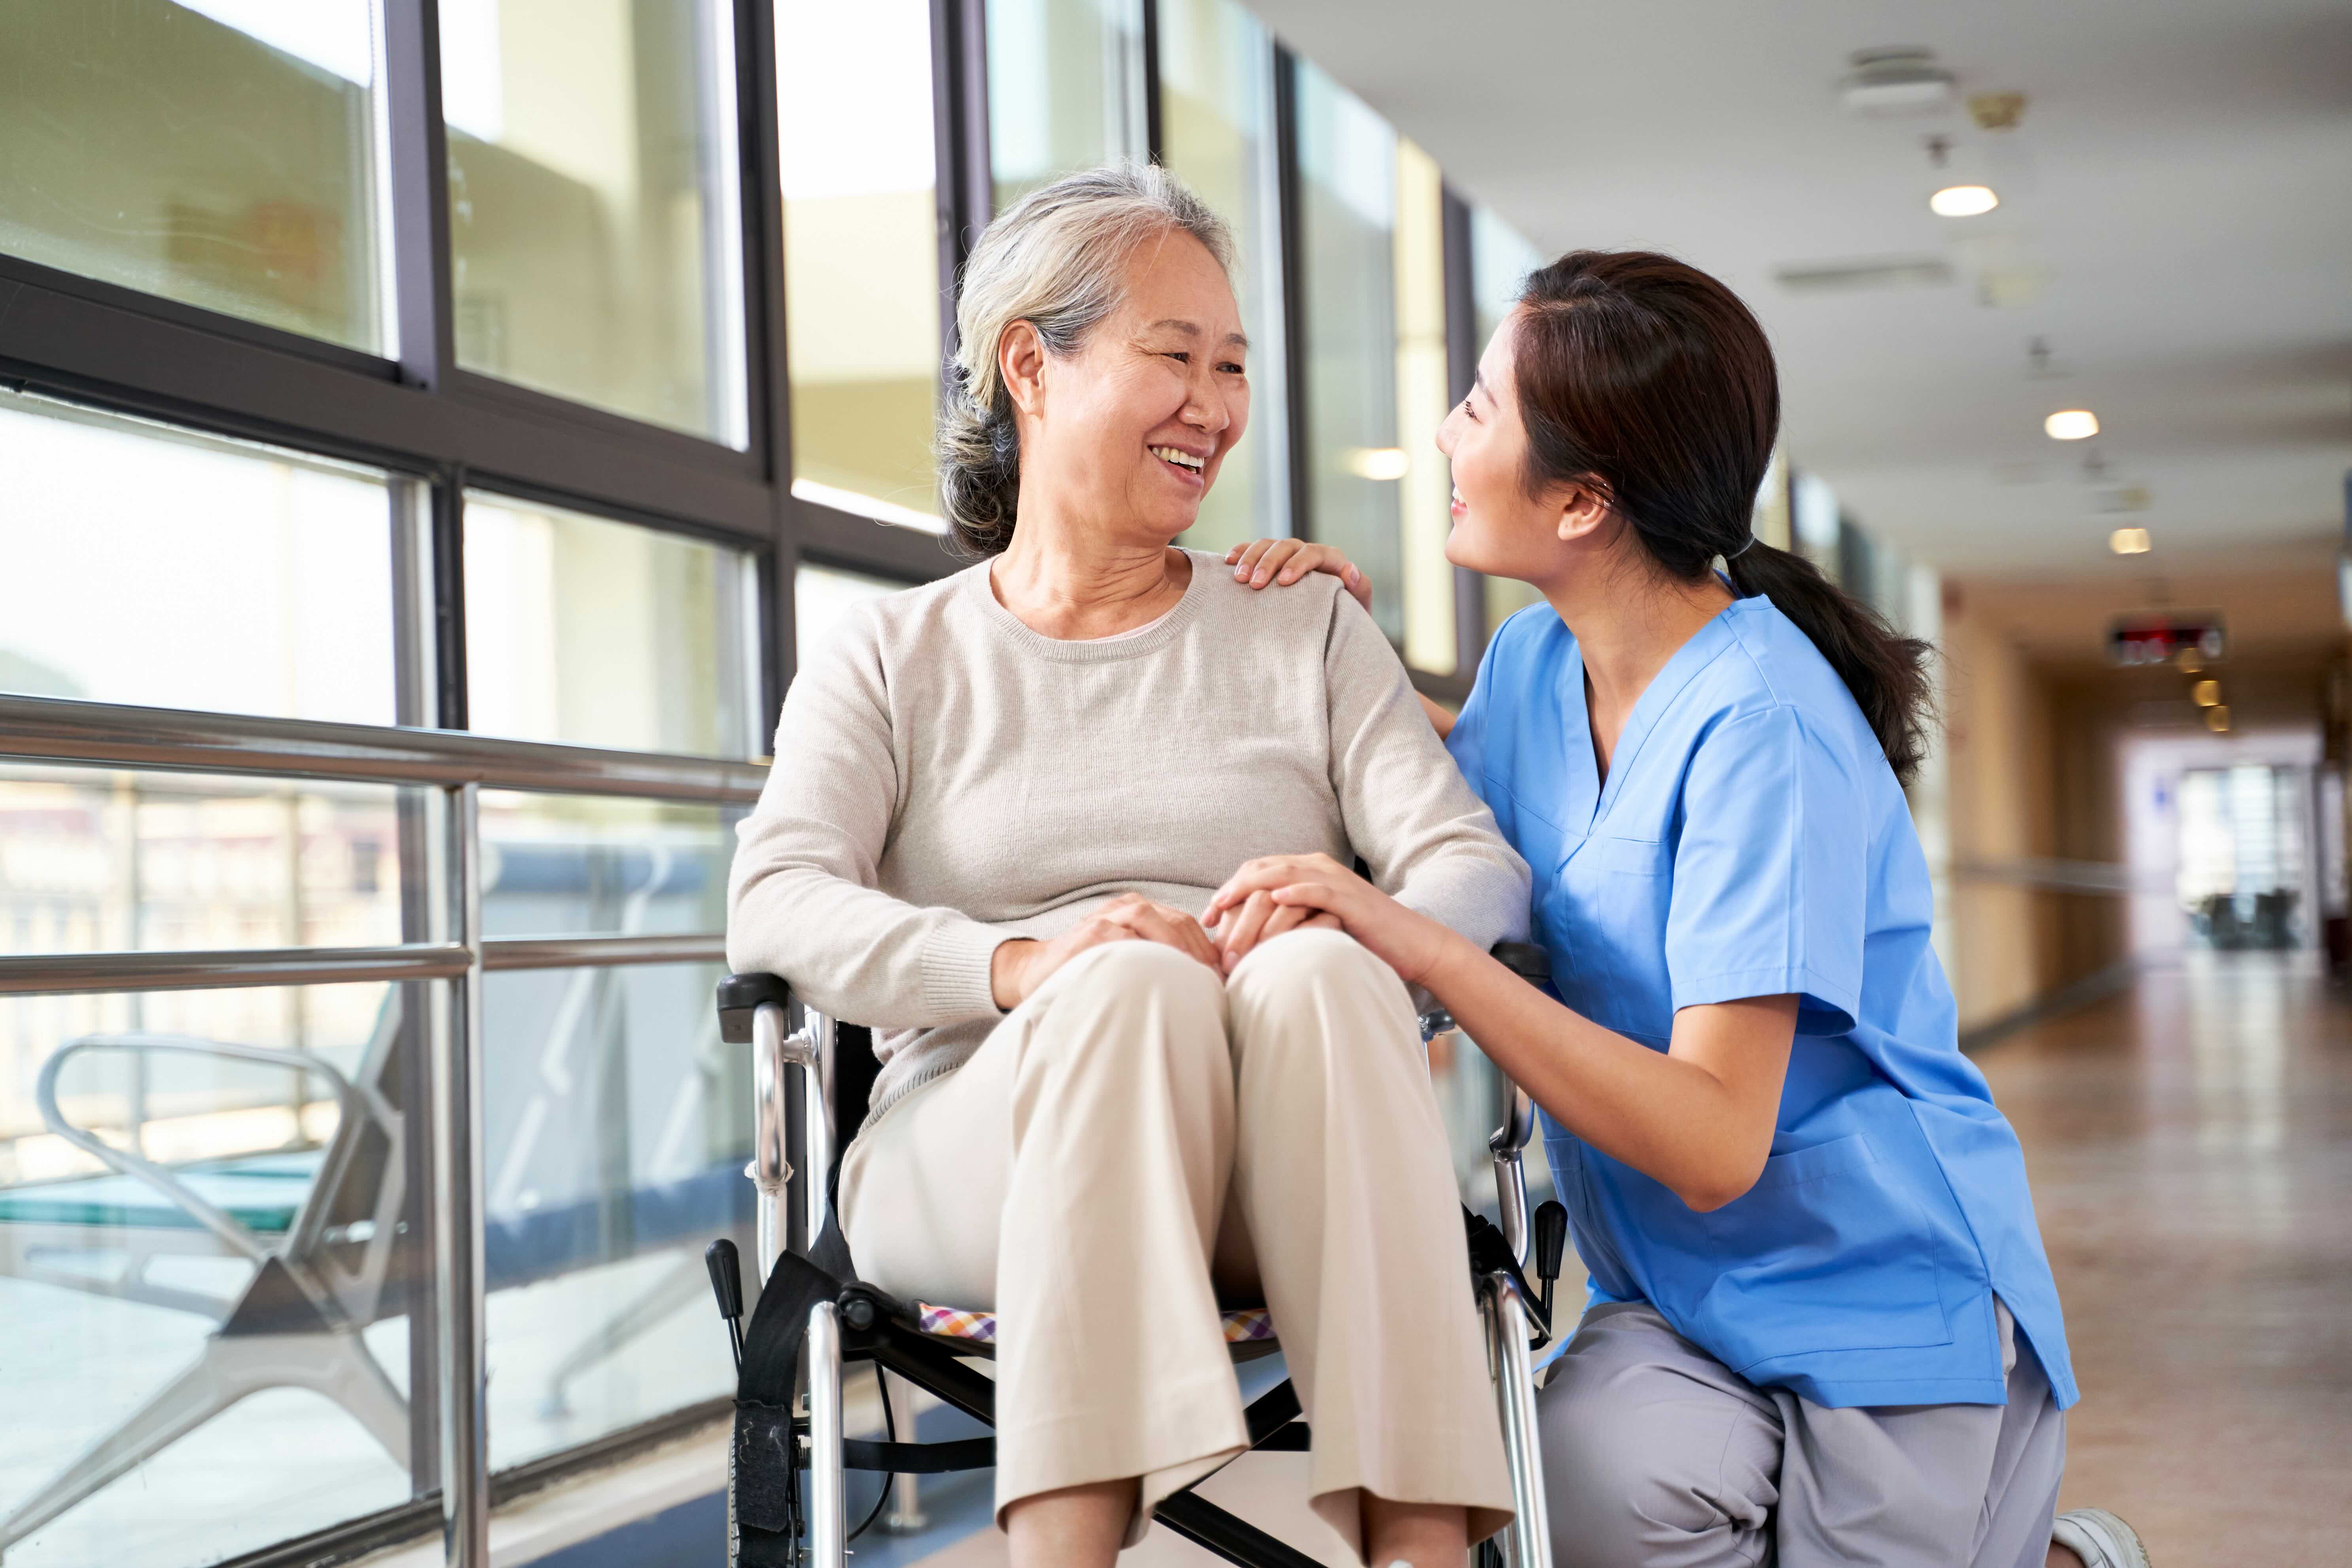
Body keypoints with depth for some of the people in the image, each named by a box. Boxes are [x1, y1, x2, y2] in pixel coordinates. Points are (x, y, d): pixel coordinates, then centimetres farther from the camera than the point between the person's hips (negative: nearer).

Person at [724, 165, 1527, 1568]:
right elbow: (775, 907, -3)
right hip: (977, 1174, -1)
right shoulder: (894, 658, 15)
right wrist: (1020, 964, -23)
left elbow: (1480, 871, 5)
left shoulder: (1309, 634, 19)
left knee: (1315, 970, -32)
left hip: (1284, 1190, 2)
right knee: (1132, 978, -33)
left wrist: (1359, 930, -20)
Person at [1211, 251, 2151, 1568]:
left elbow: (1713, 1146, -26)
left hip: (1879, 1292, -5)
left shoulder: (1762, 729, -22)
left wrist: (1416, 943, -32)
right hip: (1675, 1289, 5)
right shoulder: (1538, 660, 1)